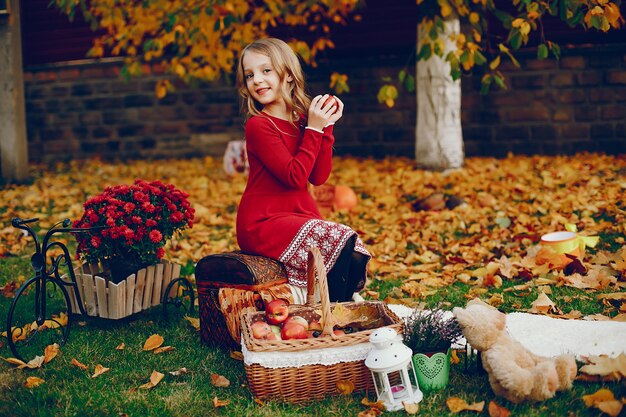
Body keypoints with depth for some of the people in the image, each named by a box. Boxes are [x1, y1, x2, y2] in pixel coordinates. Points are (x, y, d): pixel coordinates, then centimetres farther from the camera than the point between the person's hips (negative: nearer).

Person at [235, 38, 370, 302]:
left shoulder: (302, 119, 8)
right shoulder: (258, 125, -12)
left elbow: (318, 177, -2)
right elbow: (295, 176, -20)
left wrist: (326, 126, -6)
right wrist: (314, 128, -17)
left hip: (300, 215, 7)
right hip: (262, 223, -7)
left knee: (356, 259, -10)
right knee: (340, 245, -24)